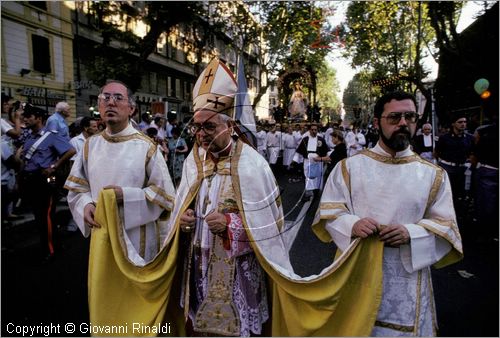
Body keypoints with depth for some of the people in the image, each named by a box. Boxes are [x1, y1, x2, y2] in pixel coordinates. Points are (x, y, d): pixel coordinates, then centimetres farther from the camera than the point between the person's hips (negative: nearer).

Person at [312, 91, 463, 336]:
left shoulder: (434, 175, 1)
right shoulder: (349, 167, -2)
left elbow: (445, 226, 1)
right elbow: (328, 211, 0)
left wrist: (410, 233, -18)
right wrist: (352, 225, -21)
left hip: (407, 276, 1)